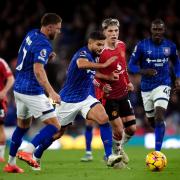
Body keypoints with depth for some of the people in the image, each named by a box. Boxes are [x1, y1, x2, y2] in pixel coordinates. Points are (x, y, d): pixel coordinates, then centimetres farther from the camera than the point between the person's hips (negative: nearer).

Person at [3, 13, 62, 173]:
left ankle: (11, 164, 26)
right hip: (32, 92, -9)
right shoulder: (43, 45, -18)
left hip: (19, 88, 9)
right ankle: (28, 152, -21)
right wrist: (51, 92, -39)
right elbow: (38, 70, -30)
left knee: (23, 126, 23)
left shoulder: (32, 34, 8)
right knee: (55, 126, -8)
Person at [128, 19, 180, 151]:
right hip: (146, 88, 1)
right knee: (151, 120, 13)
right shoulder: (142, 45, -7)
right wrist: (144, 71, -23)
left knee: (159, 117, -20)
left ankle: (157, 152, -19)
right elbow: (131, 65, -5)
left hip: (163, 85, -1)